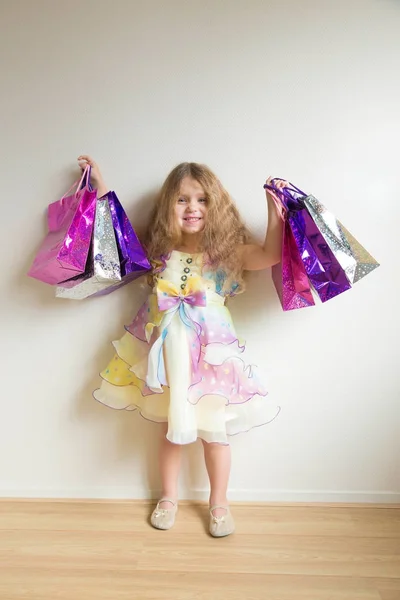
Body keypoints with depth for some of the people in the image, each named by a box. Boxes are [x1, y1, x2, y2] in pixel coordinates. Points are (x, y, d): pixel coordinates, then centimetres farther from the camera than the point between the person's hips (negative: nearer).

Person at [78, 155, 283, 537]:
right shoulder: (159, 250, 1)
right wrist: (100, 188, 10)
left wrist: (275, 210, -19)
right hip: (168, 353, 2)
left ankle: (219, 502, 35)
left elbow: (271, 255, -17)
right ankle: (169, 497, 41)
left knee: (213, 431, 9)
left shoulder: (227, 251, -4)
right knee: (172, 428, 17)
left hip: (211, 353, -1)